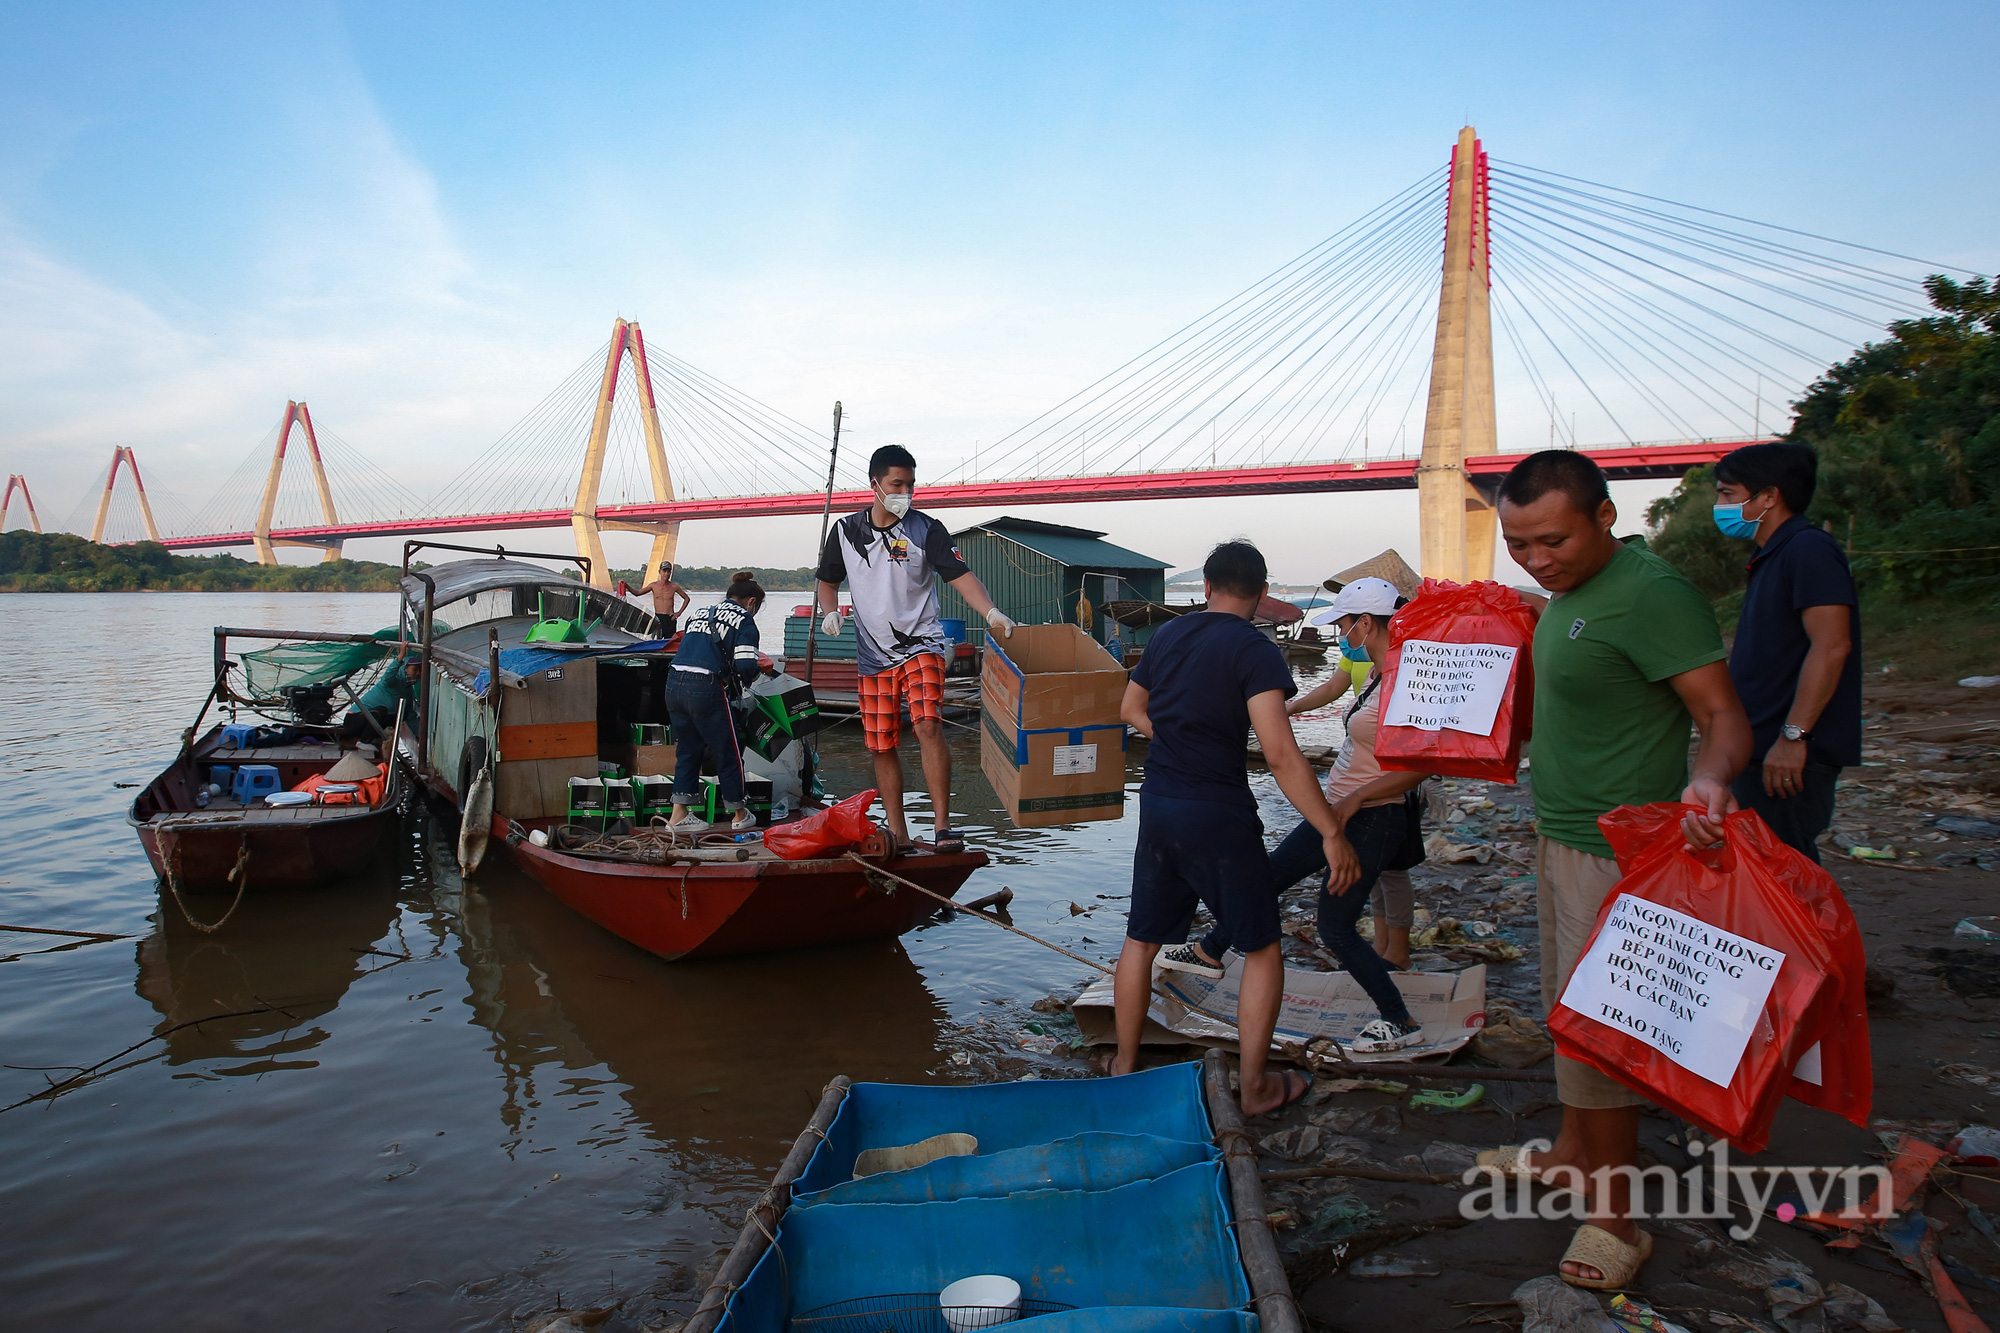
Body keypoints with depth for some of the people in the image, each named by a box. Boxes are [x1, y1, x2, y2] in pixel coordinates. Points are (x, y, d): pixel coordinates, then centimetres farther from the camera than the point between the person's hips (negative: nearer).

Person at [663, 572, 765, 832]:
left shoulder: (700, 613, 22)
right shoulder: (744, 620, 2)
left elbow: (686, 651, 19)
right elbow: (746, 666, -11)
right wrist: (750, 677, 12)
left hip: (674, 684, 6)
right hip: (706, 690, -6)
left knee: (687, 750, 19)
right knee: (729, 752, 10)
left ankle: (679, 815, 18)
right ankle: (739, 816, 21)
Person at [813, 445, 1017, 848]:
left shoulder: (926, 530, -4)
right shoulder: (846, 530, 6)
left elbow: (960, 575, -13)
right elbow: (827, 582, 18)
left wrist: (991, 612, -30)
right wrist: (830, 612, -3)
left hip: (920, 645, -3)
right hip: (873, 653, 4)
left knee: (928, 725, -23)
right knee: (881, 745, 6)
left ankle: (942, 826, -19)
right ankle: (897, 833, 17)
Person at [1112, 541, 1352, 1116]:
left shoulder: (1166, 635, 6)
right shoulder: (1255, 651, -13)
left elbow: (1132, 709, 22)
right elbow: (1280, 754, -22)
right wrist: (1332, 833, -20)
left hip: (1157, 804, 6)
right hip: (1219, 814, -6)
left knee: (1142, 939, 18)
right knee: (1262, 949, 10)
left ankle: (1124, 1066, 29)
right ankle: (1256, 1086, 15)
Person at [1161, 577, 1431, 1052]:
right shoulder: (1378, 674, 7)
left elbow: (1422, 764, -26)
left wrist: (1354, 800, -26)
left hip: (1370, 821, -10)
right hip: (1340, 811, 10)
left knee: (1335, 927, -3)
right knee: (1270, 876, 18)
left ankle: (1400, 1021, 12)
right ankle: (1209, 953, 37)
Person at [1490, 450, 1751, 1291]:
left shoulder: (1650, 593, -22)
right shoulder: (1568, 592, 8)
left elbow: (1725, 718, -25)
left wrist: (1708, 781, -43)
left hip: (1615, 849, -10)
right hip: (1560, 834, 10)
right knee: (1566, 1011, 21)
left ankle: (1614, 1216, 13)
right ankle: (1574, 1153, 37)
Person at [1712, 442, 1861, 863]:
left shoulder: (1808, 550, -13)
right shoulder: (1772, 558, 19)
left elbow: (1831, 646, -22)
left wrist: (1792, 736, -24)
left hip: (1789, 759, -10)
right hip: (1761, 753, 10)